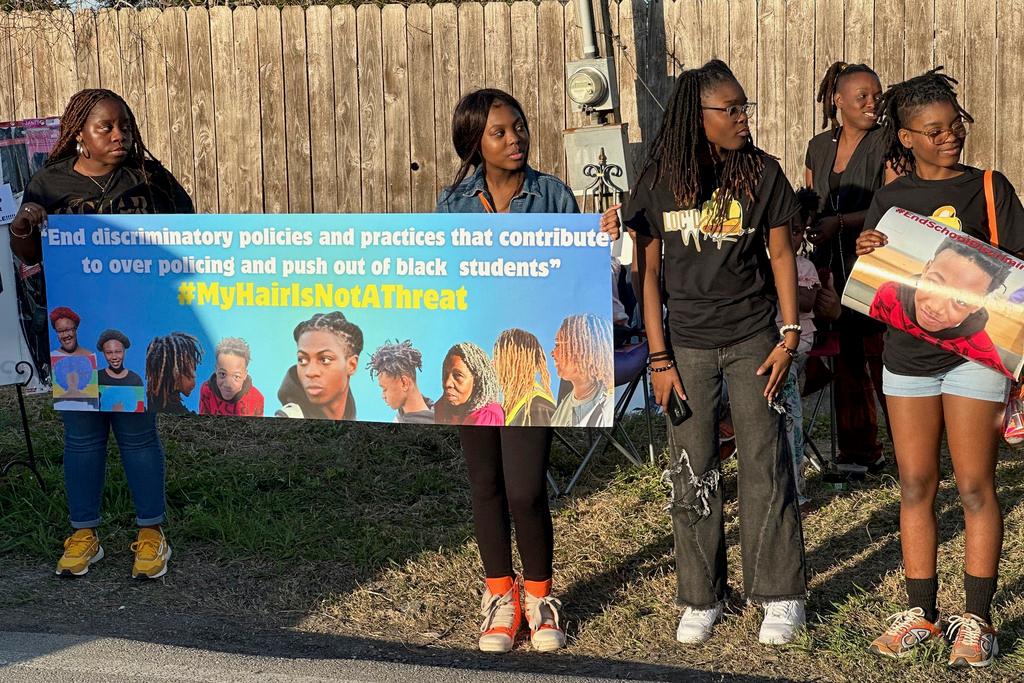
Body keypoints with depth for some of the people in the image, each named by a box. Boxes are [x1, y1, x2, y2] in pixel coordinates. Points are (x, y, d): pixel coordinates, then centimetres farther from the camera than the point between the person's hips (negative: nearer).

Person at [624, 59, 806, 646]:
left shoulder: (762, 172, -2)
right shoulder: (660, 181, -3)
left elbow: (781, 255, 3)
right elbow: (649, 272, 0)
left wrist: (791, 335, -4)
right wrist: (659, 358, -4)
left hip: (753, 340, 0)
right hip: (687, 344, 0)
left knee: (766, 467, 1)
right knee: (692, 474, 5)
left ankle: (781, 595, 14)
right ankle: (702, 598, 19)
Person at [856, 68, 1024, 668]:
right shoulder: (891, 198, 9)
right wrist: (866, 253, -12)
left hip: (975, 352, -3)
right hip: (908, 353, 3)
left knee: (976, 488, -1)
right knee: (916, 487, 7)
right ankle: (921, 612, 17)